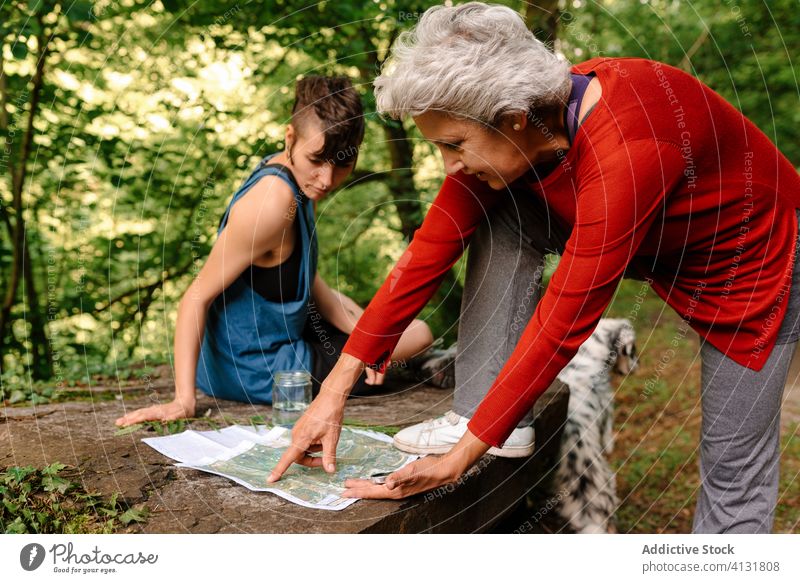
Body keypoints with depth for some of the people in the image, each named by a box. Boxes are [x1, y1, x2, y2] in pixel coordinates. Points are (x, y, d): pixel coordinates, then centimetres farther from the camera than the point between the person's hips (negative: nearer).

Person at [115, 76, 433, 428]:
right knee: (418, 334, 10)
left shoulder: (297, 178, -4)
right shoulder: (274, 201, -32)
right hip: (260, 374, -9)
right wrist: (184, 399, -33)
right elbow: (197, 296, -29)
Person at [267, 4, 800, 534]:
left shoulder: (626, 152, -40)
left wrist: (460, 459, -31)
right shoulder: (511, 130, -17)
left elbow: (562, 327, -37)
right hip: (653, 247, 6)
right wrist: (335, 389, -15)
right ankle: (483, 413, -7)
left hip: (751, 261, -6)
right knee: (496, 212, -12)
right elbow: (430, 252, -15)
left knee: (733, 470, -2)